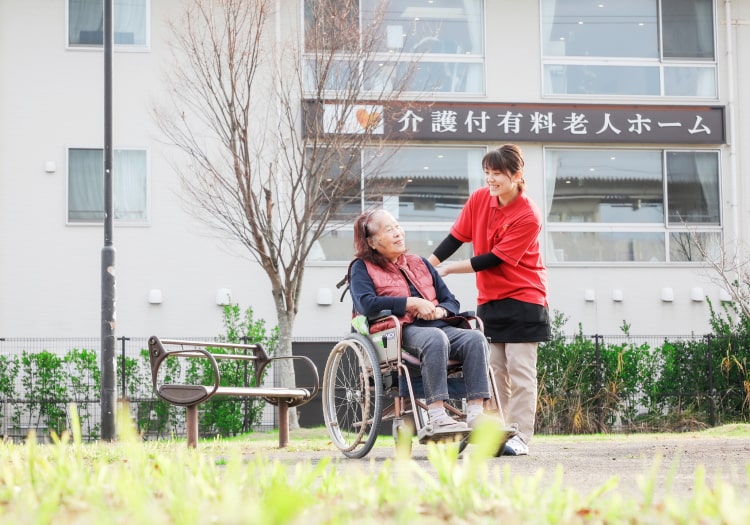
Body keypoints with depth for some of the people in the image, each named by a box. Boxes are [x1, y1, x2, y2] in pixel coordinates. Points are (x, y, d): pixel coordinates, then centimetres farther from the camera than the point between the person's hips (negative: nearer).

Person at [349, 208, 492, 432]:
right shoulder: (363, 267, 13)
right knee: (435, 338, -38)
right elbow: (365, 303, -8)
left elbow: (451, 301, 25)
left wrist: (440, 311, -1)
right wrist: (412, 303, -9)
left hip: (439, 326, 6)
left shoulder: (420, 263, 29)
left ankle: (476, 414, -35)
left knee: (475, 337, -26)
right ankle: (437, 416, -44)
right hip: (402, 332, -6)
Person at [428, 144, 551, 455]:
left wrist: (446, 269, -15)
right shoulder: (479, 199, 0)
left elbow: (494, 259, -18)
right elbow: (456, 237, 2)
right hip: (488, 300, 6)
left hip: (522, 301, -6)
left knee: (520, 372, -5)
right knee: (494, 372, 6)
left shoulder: (528, 217, -18)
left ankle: (520, 438, -3)